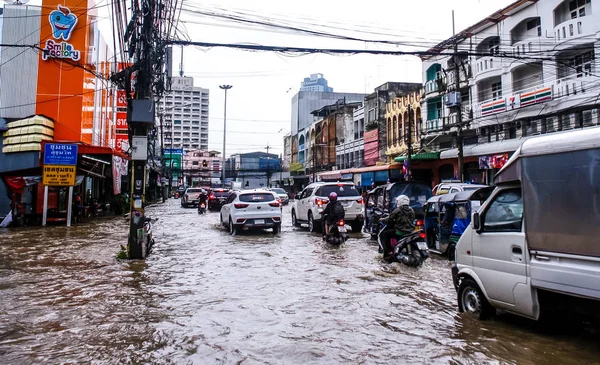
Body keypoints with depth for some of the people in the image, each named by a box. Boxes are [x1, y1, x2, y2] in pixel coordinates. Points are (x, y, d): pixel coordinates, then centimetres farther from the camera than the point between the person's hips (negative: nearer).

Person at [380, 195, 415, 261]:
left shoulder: (397, 211, -10)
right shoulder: (411, 211, 10)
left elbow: (390, 220, -6)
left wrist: (383, 220, 15)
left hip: (400, 232, -7)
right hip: (410, 232, 7)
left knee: (384, 234, 6)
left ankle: (388, 252, -4)